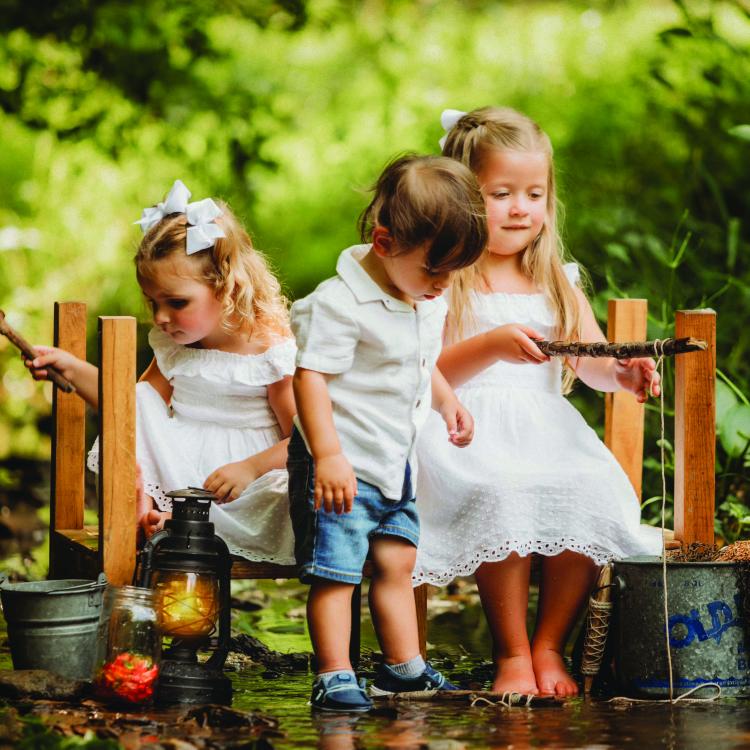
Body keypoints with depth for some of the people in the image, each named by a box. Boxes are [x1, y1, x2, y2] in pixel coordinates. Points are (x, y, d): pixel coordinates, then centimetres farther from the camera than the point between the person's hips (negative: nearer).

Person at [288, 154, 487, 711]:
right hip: (343, 464, -8)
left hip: (396, 461, 8)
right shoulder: (341, 304, -22)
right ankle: (334, 677, 0)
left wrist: (447, 401, 9)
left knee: (397, 561, 15)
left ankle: (404, 667, 26)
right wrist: (327, 456, -28)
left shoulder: (430, 300, 6)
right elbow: (311, 375, -23)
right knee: (335, 571, -6)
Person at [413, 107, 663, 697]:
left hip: (547, 430, 4)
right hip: (468, 431, -4)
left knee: (594, 492, -26)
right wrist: (492, 346, -22)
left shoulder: (558, 282, 17)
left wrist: (622, 371, -18)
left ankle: (550, 647, -11)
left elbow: (590, 360, 5)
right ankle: (511, 654, -18)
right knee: (504, 495, -35)